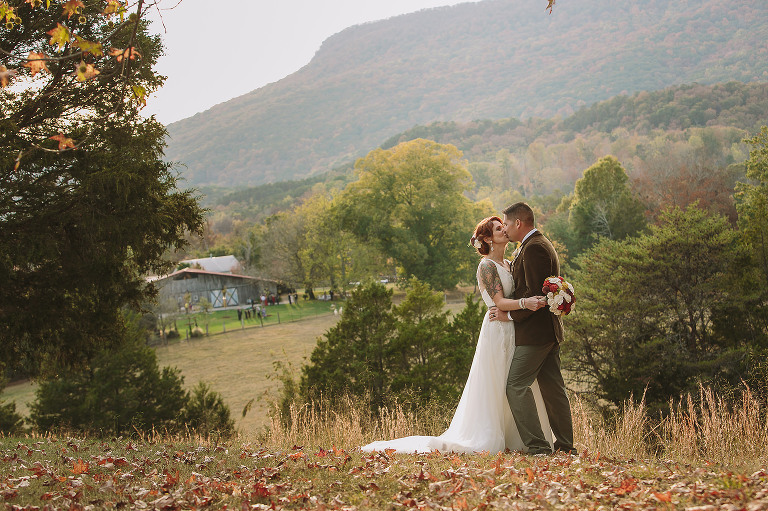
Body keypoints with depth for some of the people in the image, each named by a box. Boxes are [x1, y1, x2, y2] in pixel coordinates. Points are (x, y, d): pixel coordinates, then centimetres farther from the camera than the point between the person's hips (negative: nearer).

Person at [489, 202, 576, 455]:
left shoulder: (534, 248, -15)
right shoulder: (541, 244, 18)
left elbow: (535, 292, -21)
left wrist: (510, 315, -14)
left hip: (535, 330, -10)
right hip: (550, 330, 10)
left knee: (516, 385, -9)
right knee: (553, 387, 12)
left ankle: (538, 445, -13)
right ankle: (565, 446, 16)